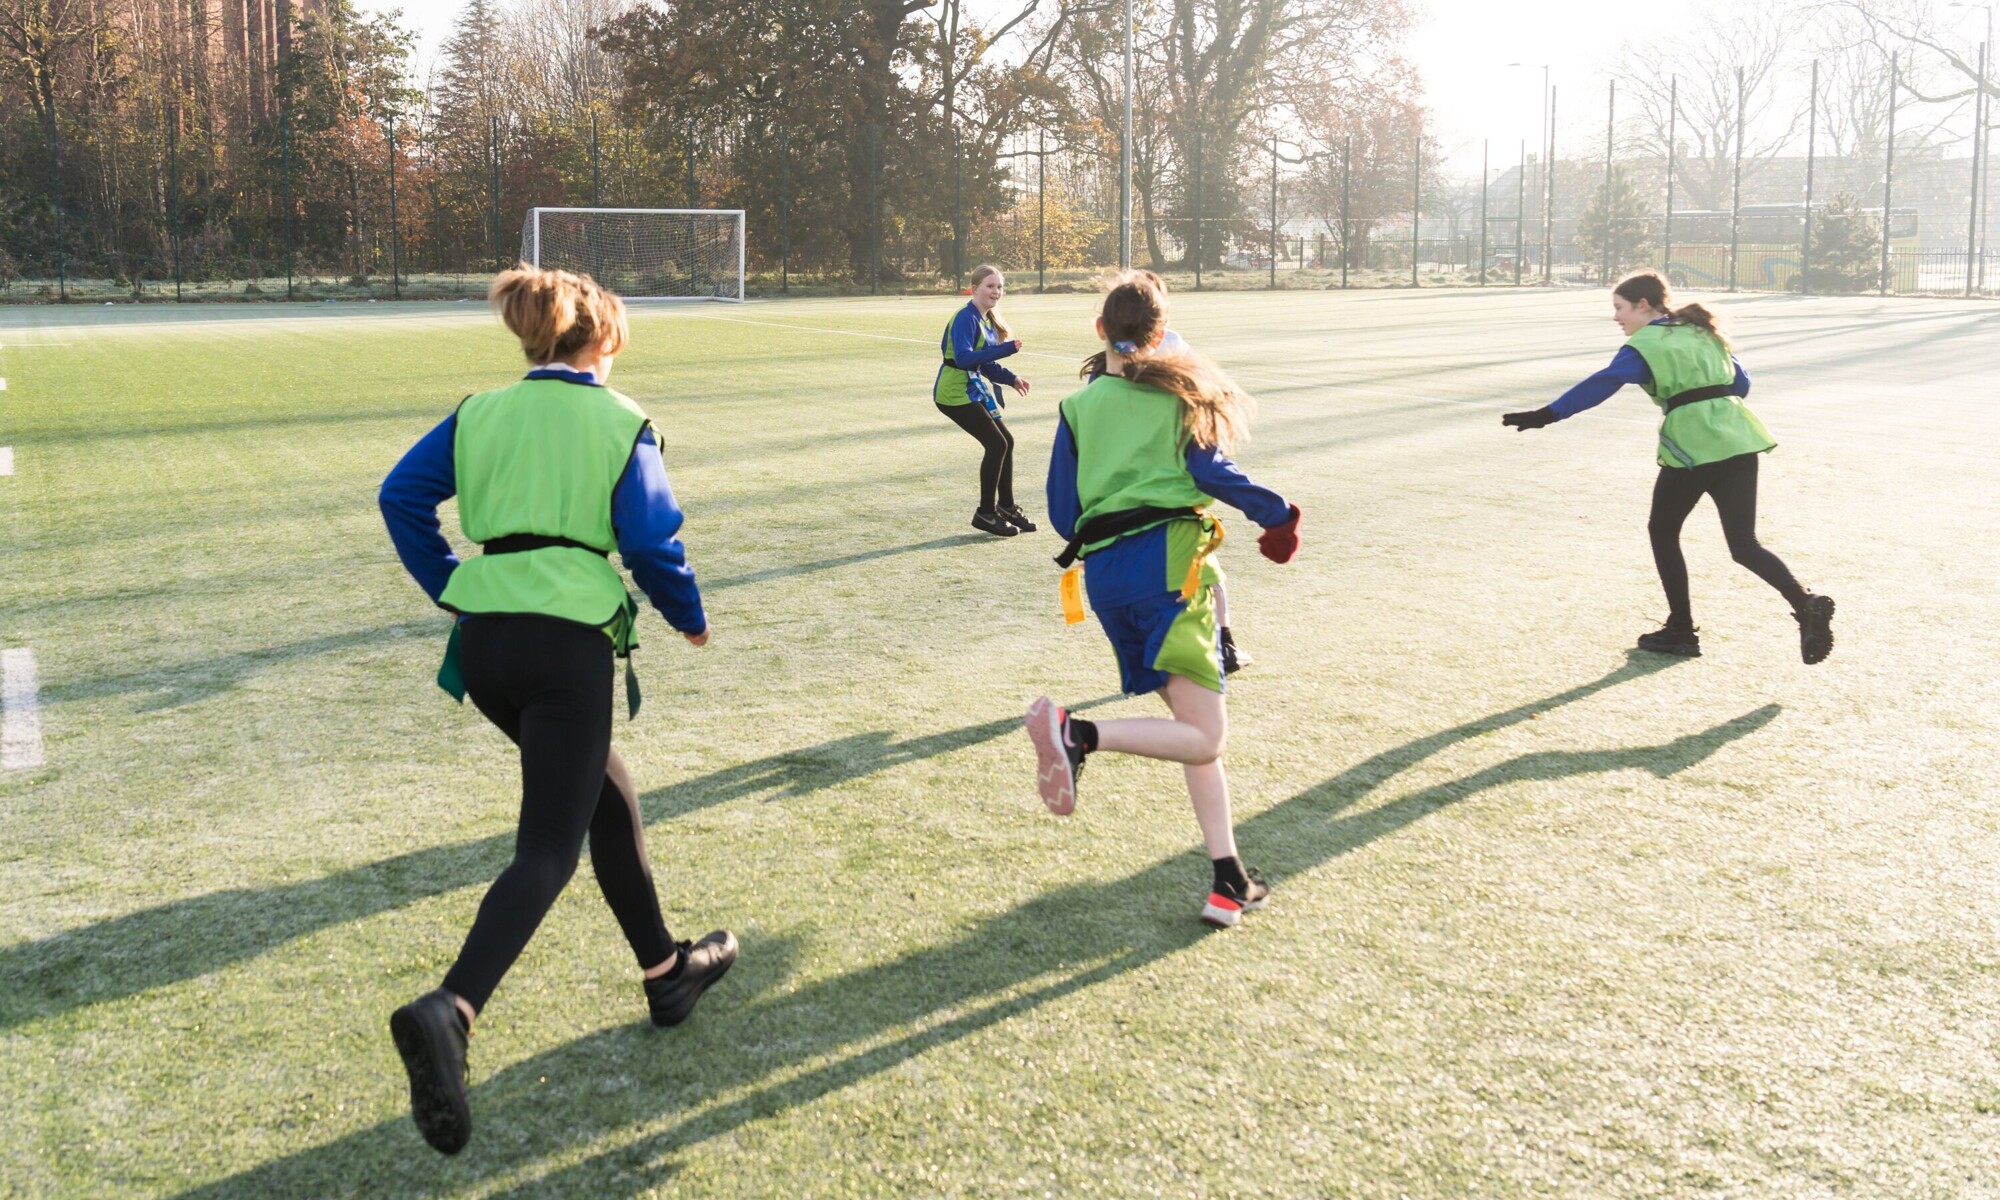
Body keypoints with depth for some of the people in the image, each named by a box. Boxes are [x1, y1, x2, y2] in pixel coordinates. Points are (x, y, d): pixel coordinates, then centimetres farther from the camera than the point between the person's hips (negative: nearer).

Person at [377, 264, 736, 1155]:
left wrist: (449, 587, 17)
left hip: (483, 640, 6)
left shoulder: (481, 411, 13)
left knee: (603, 791, 23)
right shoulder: (619, 421, 1)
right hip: (569, 638, -6)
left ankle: (666, 971, 35)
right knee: (549, 847, -4)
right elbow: (651, 538, -5)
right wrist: (690, 616, 11)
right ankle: (449, 1011, -27)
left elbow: (402, 495, 8)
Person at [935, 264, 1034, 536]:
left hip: (973, 390, 9)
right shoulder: (966, 318, -18)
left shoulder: (988, 320, 11)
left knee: (1005, 442, 12)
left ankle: (1006, 507, 26)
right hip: (955, 393, -9)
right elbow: (964, 358, -32)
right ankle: (985, 513, 1)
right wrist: (1005, 349, -37)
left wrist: (1011, 378, 2)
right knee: (996, 444, -10)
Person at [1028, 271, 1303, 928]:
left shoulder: (1078, 407, 14)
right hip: (1169, 557, -5)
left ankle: (1228, 882, 7)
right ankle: (1077, 732, -27)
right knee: (1204, 736, -7)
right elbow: (1211, 471, -4)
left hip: (1103, 573, 5)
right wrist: (1277, 514, 9)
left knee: (1196, 728, 11)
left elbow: (1063, 512, 11)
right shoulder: (1179, 389, 8)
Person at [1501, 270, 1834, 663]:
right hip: (1738, 441, 7)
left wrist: (1547, 415, -20)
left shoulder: (1645, 345, -3)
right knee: (1744, 544, 7)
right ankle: (1807, 605, -15)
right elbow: (1740, 383, 23)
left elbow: (1600, 385, -15)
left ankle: (1681, 631, 14)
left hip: (1692, 446, -7)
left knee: (1663, 531, 13)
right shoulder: (1702, 332, 20)